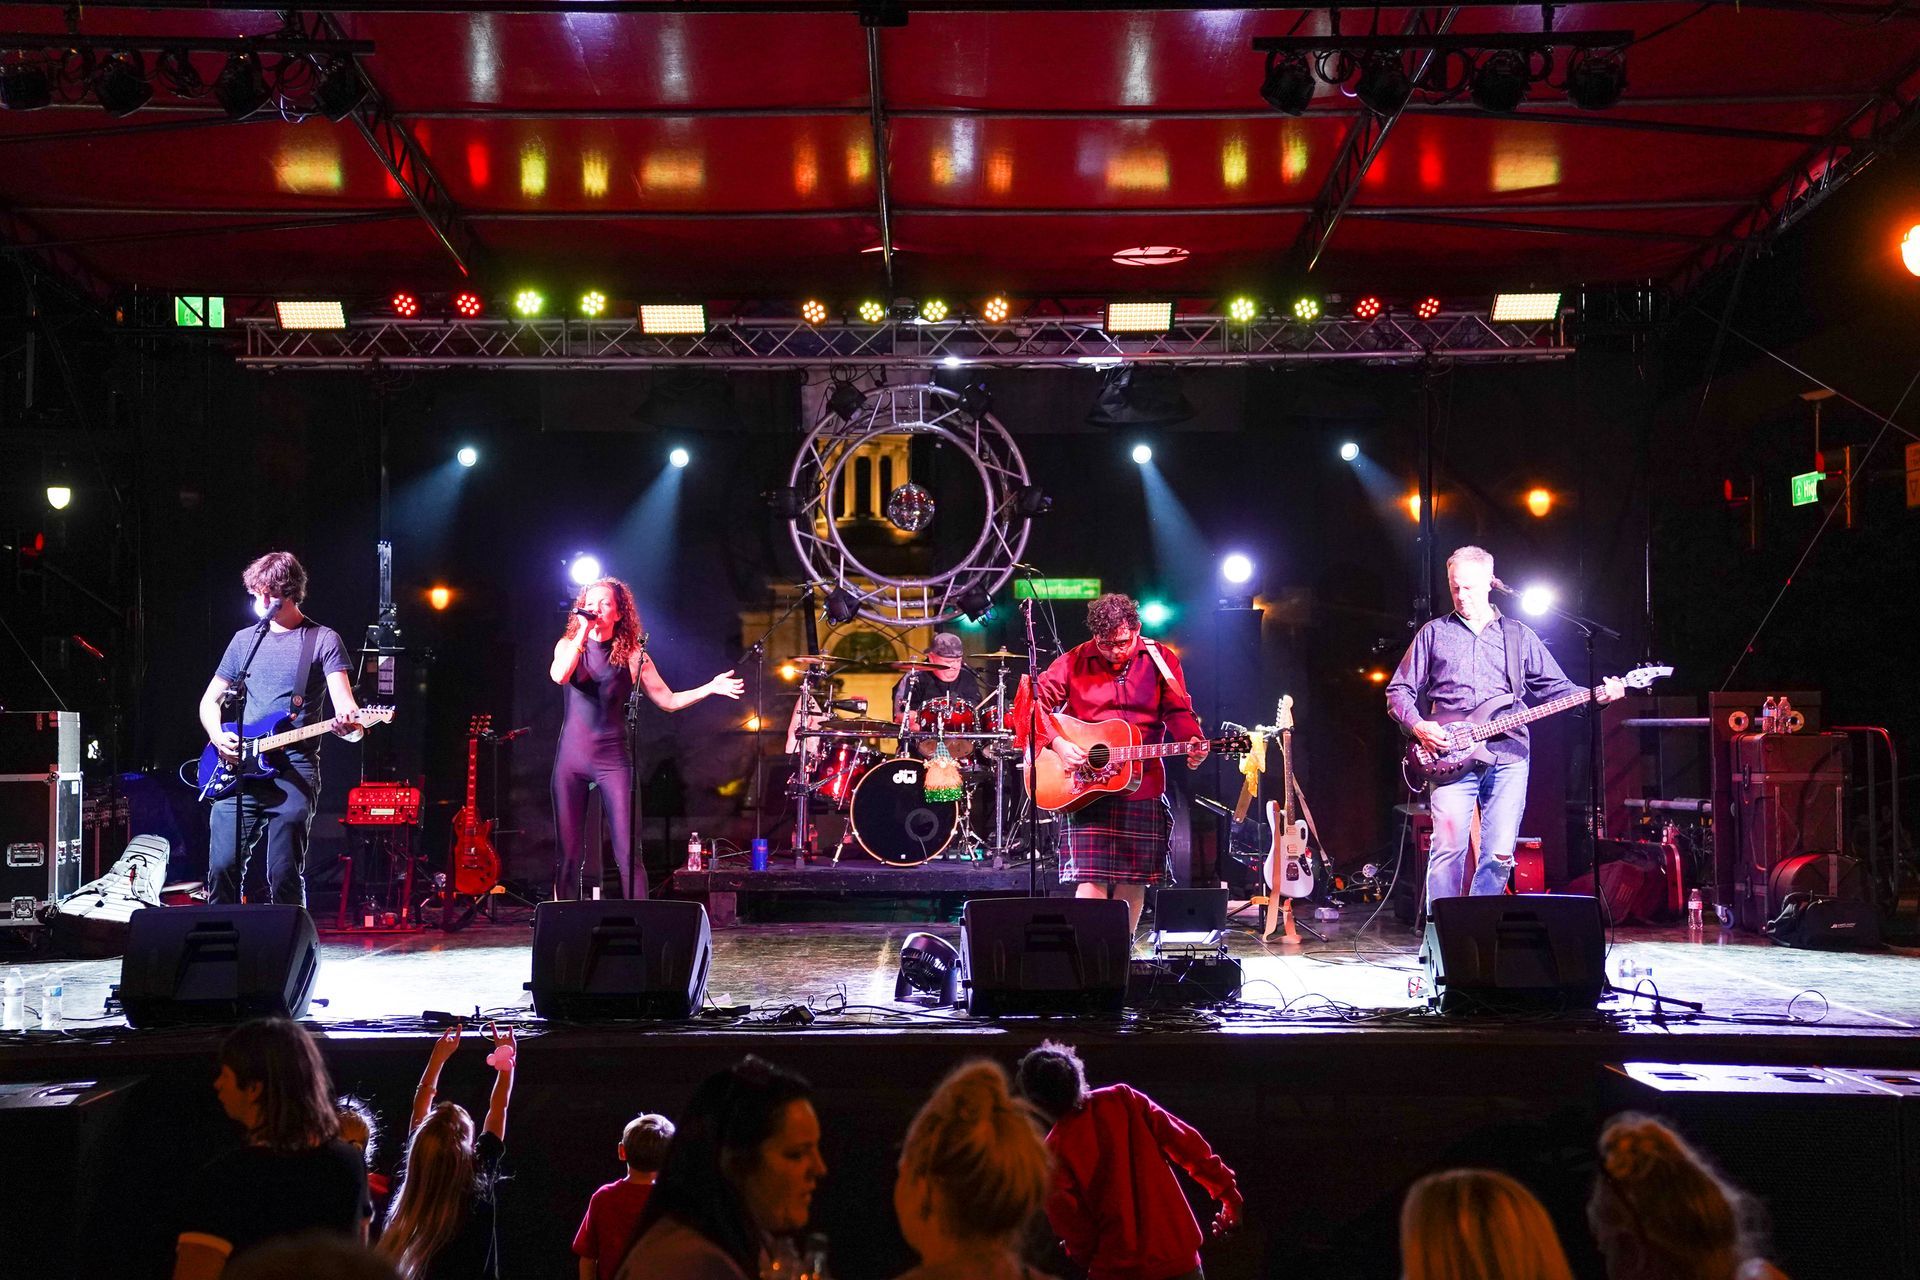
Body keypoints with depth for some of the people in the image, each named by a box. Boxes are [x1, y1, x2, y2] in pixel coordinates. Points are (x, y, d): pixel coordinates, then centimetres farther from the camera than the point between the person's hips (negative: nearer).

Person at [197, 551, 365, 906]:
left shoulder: (323, 640, 3)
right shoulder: (244, 639, 16)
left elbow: (344, 703, -8)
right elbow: (210, 700, 23)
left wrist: (350, 725, -32)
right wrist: (217, 736, 1)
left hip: (294, 770, -3)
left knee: (285, 876, -7)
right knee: (223, 867, -5)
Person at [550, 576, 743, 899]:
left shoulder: (631, 654, 4)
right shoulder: (569, 645, 6)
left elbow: (668, 700, 6)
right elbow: (559, 676, -17)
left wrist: (709, 688, -7)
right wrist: (583, 630, -15)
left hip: (613, 760, -1)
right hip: (571, 758, 1)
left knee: (627, 854, -7)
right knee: (569, 855, 2)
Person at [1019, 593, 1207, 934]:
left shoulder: (1160, 660, 5)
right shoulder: (1075, 662, 0)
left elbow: (1178, 711, 1)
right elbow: (1031, 701, -3)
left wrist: (1193, 743, -19)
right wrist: (1056, 743, -16)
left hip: (1143, 787, 2)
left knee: (1133, 881, 6)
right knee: (1091, 880, -11)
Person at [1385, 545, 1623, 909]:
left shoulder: (1519, 636, 17)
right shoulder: (1434, 633, 13)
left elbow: (1555, 687, 15)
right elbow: (1398, 690, 12)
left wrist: (1596, 695, -2)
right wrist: (1418, 726, -6)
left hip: (1508, 755, 2)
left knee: (1500, 855, -3)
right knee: (1448, 849, -11)